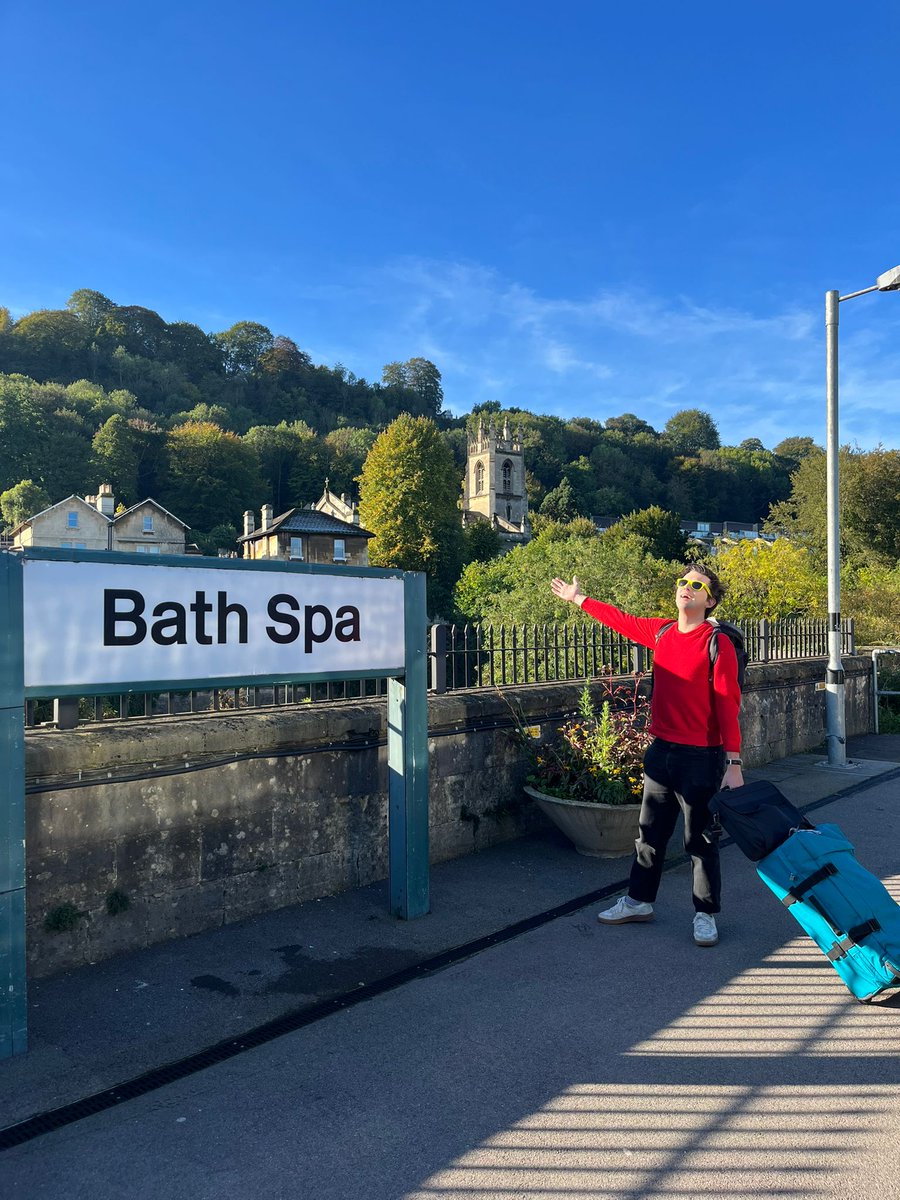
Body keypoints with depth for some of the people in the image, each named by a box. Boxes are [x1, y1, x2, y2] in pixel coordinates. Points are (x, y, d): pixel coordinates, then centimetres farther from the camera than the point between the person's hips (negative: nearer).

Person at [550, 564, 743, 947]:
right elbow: (621, 620, 21)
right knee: (650, 832, 16)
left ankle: (705, 914, 23)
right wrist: (578, 599, 31)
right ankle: (639, 900, 32)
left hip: (701, 757, -6)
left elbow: (727, 705, -16)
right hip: (661, 752, 6)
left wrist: (733, 762, -20)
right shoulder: (661, 632, 4)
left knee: (700, 840, 6)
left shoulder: (717, 643, -13)